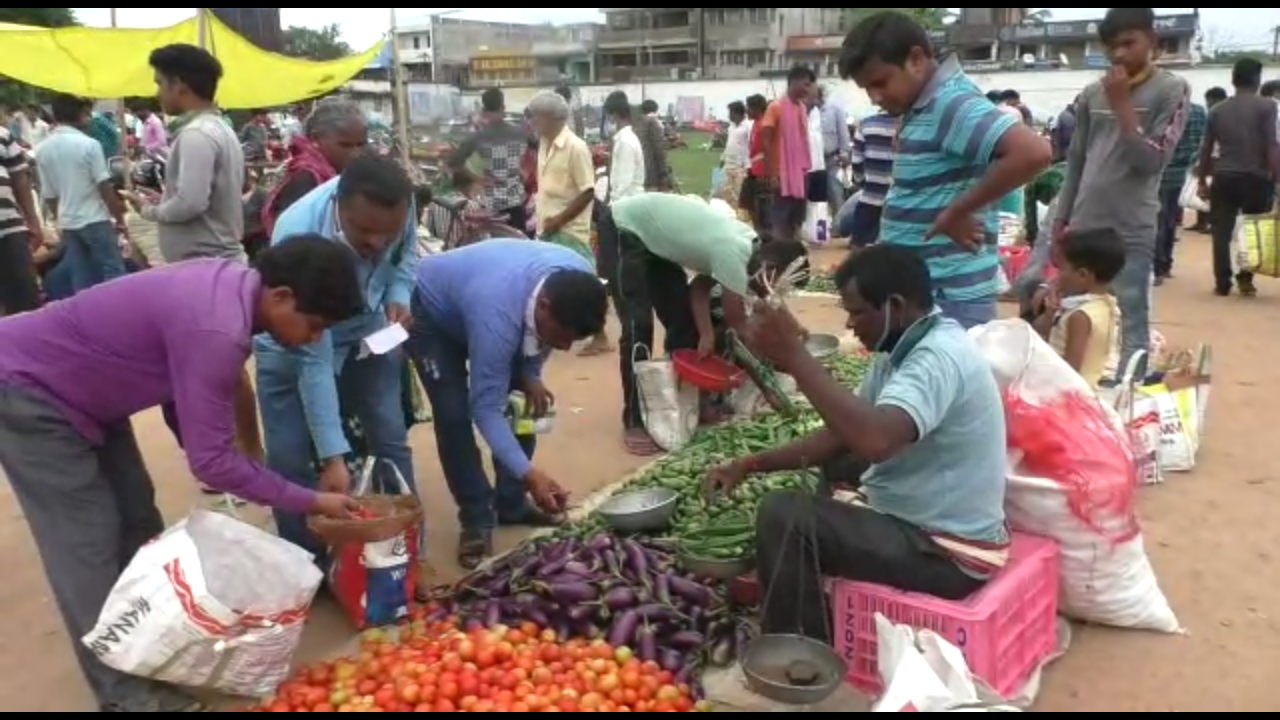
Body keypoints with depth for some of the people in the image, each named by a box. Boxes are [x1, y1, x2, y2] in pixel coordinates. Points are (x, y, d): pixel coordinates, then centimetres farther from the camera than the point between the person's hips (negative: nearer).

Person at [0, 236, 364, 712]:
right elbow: (211, 460, -31)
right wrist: (310, 502, -22)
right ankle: (126, 693, 6)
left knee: (137, 521, 13)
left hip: (78, 387, 10)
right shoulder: (215, 330, -36)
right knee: (88, 543, -5)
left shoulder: (234, 283, -8)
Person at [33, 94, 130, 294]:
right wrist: (120, 219, -2)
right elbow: (105, 187, -11)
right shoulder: (89, 144, -10)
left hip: (68, 224, 5)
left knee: (81, 283, 8)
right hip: (95, 220, -5)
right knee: (114, 274, -1)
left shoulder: (42, 150, 6)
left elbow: (48, 195, 10)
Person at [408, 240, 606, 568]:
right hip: (431, 311, -6)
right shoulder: (498, 315, -46)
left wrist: (531, 374, -16)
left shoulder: (579, 278, -28)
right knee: (454, 414, -19)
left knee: (525, 404, -2)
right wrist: (529, 474, -46)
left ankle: (512, 504, 12)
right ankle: (476, 519, -5)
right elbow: (486, 407, -39)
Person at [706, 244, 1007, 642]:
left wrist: (795, 357, -36)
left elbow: (874, 439, -43)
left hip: (949, 552, -10)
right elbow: (843, 434, 10)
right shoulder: (903, 347, 5)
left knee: (784, 515, -21)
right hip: (922, 519, 10)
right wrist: (751, 464, 2)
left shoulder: (940, 356, -25)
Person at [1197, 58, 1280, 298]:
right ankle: (1245, 279, 11)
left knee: (1221, 232, 5)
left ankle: (1222, 283, 5)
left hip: (1224, 178, 3)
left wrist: (1202, 181, 17)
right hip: (1256, 178, -2)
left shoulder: (1217, 109, 8)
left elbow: (1206, 149, 9)